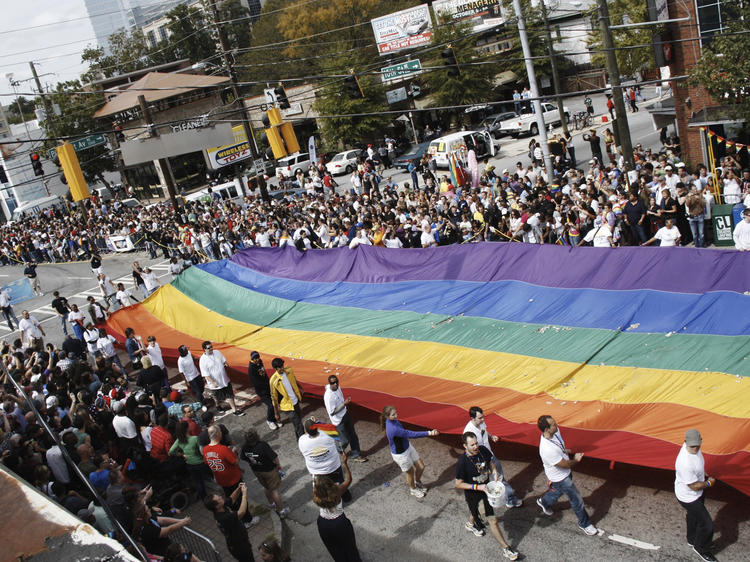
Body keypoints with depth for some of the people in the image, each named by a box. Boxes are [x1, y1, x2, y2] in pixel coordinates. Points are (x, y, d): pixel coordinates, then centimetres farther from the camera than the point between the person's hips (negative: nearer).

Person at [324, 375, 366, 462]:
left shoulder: (338, 387, -7)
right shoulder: (328, 396, -32)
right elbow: (332, 412, -29)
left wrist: (346, 400, 2)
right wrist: (344, 404, -30)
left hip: (345, 414, 8)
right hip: (338, 420, -8)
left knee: (353, 436, 16)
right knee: (345, 440, 7)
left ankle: (356, 455, 32)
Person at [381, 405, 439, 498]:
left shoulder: (392, 420, -11)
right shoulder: (393, 429, -39)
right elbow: (411, 434, -40)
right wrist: (429, 433, -41)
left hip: (407, 447, 8)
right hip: (400, 454, -8)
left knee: (421, 467, 18)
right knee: (410, 472, 18)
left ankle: (418, 482, 49)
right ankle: (413, 489, 48)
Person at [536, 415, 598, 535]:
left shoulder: (555, 432, -17)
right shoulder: (547, 449, -43)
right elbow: (565, 465, -27)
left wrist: (565, 450, -4)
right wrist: (576, 460, -10)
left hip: (565, 473, 8)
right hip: (560, 478, -8)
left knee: (559, 490, 33)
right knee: (576, 499, 9)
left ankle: (544, 502, 58)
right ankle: (584, 524, 32)